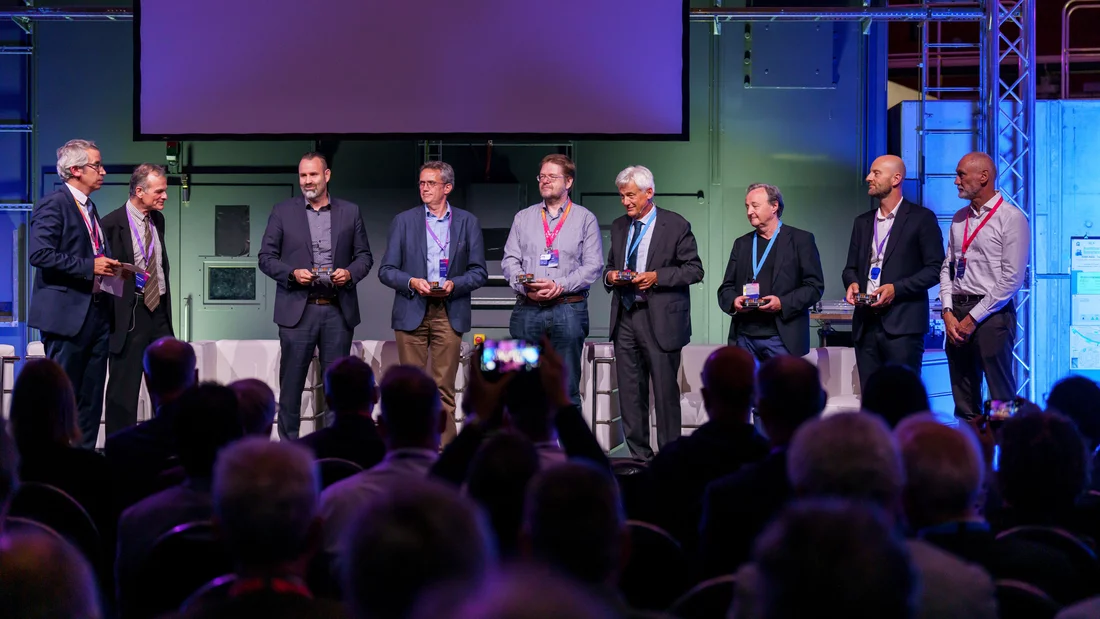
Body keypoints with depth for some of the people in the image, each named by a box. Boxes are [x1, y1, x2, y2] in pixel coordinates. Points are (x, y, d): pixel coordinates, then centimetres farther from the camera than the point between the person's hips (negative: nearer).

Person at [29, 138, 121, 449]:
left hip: (96, 312, 9)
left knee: (91, 397, 8)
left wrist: (109, 267, 9)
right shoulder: (53, 204, -9)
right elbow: (40, 254, -19)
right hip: (67, 313, -9)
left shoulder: (89, 208, 19)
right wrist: (90, 266, -20)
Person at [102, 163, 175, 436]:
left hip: (159, 311, 7)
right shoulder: (113, 223, -12)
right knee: (124, 389, 0)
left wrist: (166, 304, 16)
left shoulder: (158, 219, 10)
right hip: (129, 315, -7)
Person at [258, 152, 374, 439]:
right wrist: (292, 273, -14)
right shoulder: (282, 211, 4)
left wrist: (350, 273, -10)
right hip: (297, 309, -1)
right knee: (291, 382, 2)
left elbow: (364, 256, 10)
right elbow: (266, 257, 3)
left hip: (338, 310, 1)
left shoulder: (350, 212, 8)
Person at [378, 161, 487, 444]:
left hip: (450, 313, 0)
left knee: (444, 388, -1)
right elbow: (386, 270, 6)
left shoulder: (468, 222, 8)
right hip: (411, 312, 0)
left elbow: (479, 272, 6)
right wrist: (412, 282, -12)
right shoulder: (403, 221, 8)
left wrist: (454, 284, -12)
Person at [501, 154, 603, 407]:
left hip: (568, 309, -2)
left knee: (567, 388, -2)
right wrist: (526, 287, -9)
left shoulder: (585, 219, 7)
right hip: (527, 309, 3)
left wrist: (559, 286, -12)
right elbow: (509, 261, 10)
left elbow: (593, 265, 0)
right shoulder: (523, 218, 16)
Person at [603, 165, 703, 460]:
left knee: (665, 392, -3)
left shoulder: (676, 226, -3)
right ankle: (639, 456, 13)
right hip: (625, 318, 6)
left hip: (660, 320, -5)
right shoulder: (619, 227, 14)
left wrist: (656, 276, -15)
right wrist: (610, 275, 0)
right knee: (630, 392, 6)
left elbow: (694, 270, -4)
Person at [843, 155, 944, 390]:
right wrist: (852, 283, -1)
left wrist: (896, 288, -15)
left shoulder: (921, 218, 0)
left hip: (902, 325, -6)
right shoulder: (863, 222, 18)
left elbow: (935, 269, -4)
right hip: (866, 324, 6)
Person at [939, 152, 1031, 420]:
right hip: (957, 314, 6)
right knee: (964, 401, 8)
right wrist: (948, 313, 0)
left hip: (991, 315, -6)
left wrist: (973, 318, -12)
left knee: (1001, 398, -6)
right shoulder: (959, 219, 14)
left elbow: (1012, 278, -12)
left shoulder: (1011, 218, -7)